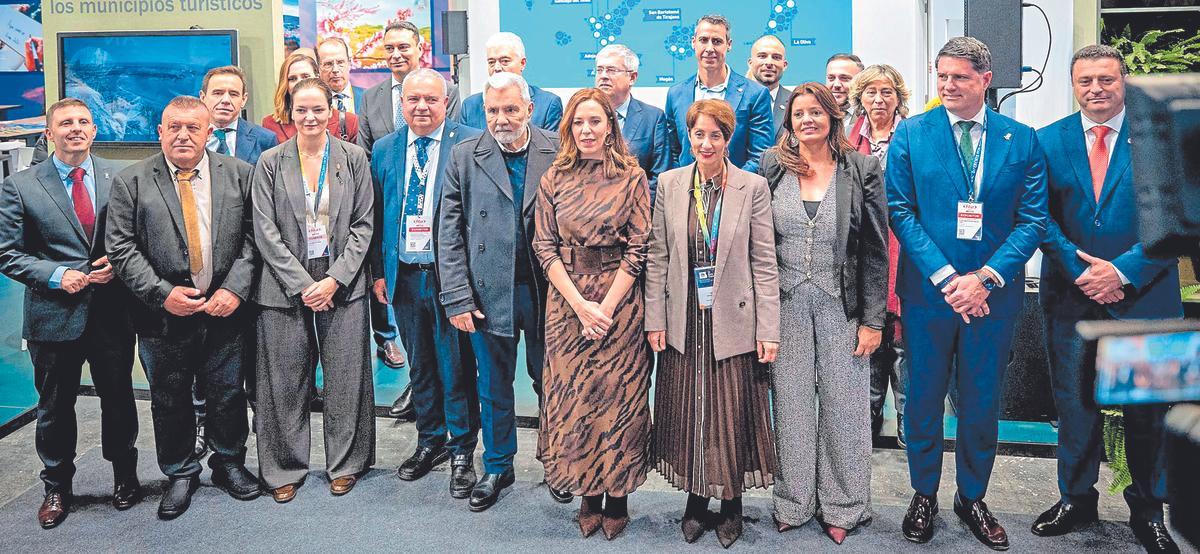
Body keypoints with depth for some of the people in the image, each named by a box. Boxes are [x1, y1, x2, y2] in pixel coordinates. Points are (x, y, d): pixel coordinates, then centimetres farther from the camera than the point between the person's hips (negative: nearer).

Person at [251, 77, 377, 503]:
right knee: (285, 381, 5)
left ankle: (346, 463, 21)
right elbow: (265, 231, -2)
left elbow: (363, 225, 2)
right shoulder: (270, 163, 2)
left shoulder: (353, 158, 4)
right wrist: (302, 284, -10)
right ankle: (284, 468, 20)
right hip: (286, 286, 0)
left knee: (345, 378, 5)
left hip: (342, 285, 0)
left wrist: (334, 279, -8)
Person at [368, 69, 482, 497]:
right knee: (420, 365, 16)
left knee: (456, 366, 3)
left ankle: (461, 450, 18)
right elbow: (376, 216, 12)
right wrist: (379, 271, 8)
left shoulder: (471, 144, -5)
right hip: (404, 276, 4)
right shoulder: (384, 150, 9)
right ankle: (430, 441, 32)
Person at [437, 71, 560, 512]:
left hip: (546, 290, 0)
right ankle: (497, 468, 30)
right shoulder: (464, 157, 0)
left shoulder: (559, 152, -2)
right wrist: (457, 297, -7)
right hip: (488, 293, 1)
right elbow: (450, 233, -1)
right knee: (493, 388, 12)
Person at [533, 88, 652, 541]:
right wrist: (579, 304, -11)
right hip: (566, 298, 2)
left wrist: (606, 306, -13)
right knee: (573, 396, 6)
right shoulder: (554, 178, 4)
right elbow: (544, 246, 0)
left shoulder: (632, 177, -2)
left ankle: (617, 498, 18)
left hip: (619, 298, -2)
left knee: (620, 395, 4)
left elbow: (639, 247, -6)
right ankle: (589, 496, 21)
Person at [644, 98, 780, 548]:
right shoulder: (669, 183, 2)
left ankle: (731, 503, 24)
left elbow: (764, 262, -4)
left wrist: (768, 329, -7)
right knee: (687, 414, 9)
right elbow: (657, 256, 4)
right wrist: (655, 319, -1)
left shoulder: (753, 187, -4)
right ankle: (696, 499, 26)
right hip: (684, 322, 2)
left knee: (732, 416, 6)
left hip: (732, 321, -2)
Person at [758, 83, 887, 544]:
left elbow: (876, 250, -2)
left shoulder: (862, 170, -2)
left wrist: (873, 320, -5)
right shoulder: (772, 168, 3)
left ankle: (842, 506, 21)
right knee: (791, 402, 8)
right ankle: (794, 502, 22)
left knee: (843, 403, 6)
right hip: (786, 305, 1)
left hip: (843, 307, -1)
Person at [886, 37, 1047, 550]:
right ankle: (924, 495, 27)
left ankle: (972, 497, 30)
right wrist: (945, 276, -15)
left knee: (982, 402, 12)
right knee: (924, 398, 10)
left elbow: (1033, 219, -1)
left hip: (993, 292, 1)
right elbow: (900, 211, -6)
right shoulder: (910, 134, -1)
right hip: (928, 290, -1)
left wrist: (986, 277, -14)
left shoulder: (1022, 140, 2)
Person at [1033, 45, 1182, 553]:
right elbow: (1042, 218, 0)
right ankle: (1076, 497, 25)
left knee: (1148, 405, 9)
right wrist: (1081, 271, -11)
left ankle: (1147, 509, 25)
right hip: (1070, 295, 1)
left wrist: (1124, 271, -16)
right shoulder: (1048, 141, 4)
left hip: (1144, 294, -1)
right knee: (1074, 400, 8)